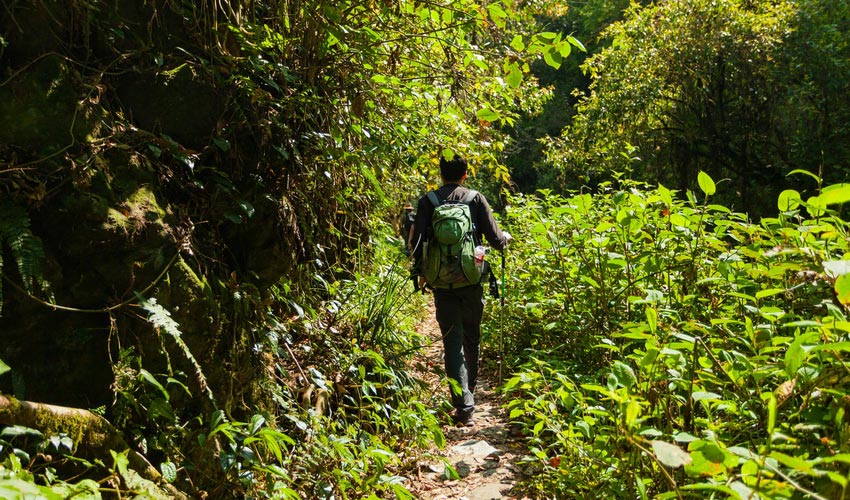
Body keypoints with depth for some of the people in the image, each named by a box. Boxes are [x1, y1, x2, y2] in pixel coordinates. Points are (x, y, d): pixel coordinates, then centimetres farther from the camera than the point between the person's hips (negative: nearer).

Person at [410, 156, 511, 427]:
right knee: (472, 338, 19)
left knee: (452, 342, 2)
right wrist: (506, 237, 22)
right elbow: (495, 239, -2)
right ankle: (469, 393, 35)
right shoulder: (476, 199, -1)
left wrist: (420, 272, 13)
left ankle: (464, 406, -7)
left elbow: (417, 241, -4)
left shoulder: (427, 202, 0)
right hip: (472, 281, 1)